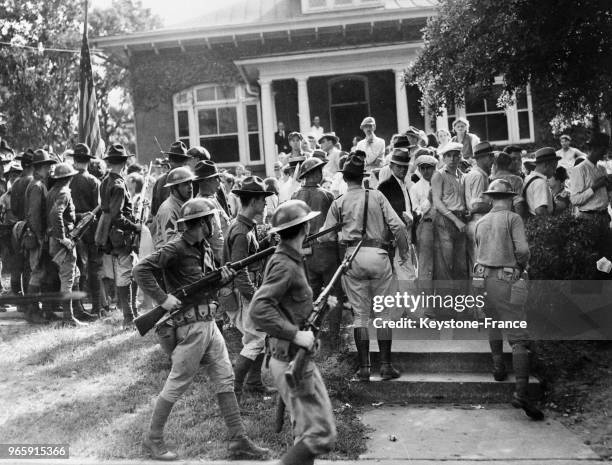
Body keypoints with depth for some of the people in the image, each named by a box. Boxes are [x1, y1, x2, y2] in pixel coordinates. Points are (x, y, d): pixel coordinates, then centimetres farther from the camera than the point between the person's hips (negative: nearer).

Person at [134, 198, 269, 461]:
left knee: (225, 379, 9)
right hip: (190, 327, -8)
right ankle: (153, 440, 19)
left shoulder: (204, 247, 11)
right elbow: (141, 271, -20)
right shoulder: (176, 249, -15)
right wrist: (163, 298, -24)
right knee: (177, 385, 2)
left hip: (209, 323, 9)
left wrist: (221, 278, -2)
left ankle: (238, 440, 16)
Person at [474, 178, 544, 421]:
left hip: (483, 278, 6)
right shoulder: (513, 218, -3)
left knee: (494, 324, 28)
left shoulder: (481, 222, 15)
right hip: (505, 280, -6)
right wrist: (521, 267, 5)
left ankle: (498, 368, 34)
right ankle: (521, 393, -18)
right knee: (519, 336, -8)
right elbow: (522, 249, -13)